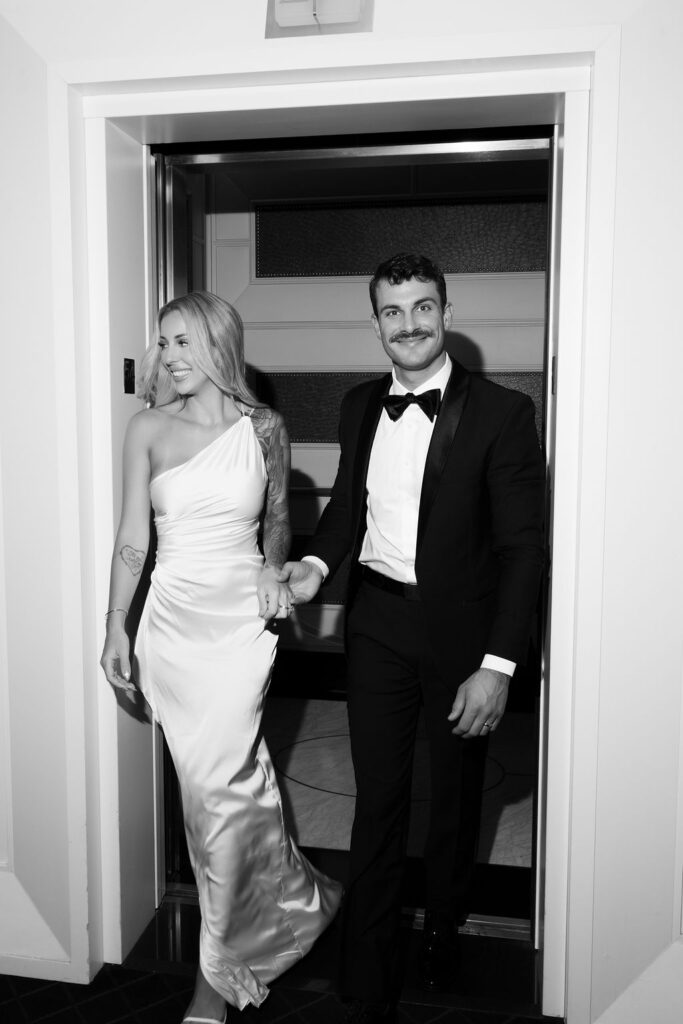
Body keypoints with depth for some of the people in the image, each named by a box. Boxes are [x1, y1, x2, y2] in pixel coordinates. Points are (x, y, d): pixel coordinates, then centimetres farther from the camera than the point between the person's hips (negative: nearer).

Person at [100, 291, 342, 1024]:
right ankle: (298, 904, 37)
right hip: (172, 620, 2)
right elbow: (132, 539, 2)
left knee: (220, 786, -3)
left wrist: (273, 567, -4)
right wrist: (115, 629, -1)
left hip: (240, 620, -1)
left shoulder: (264, 428, 0)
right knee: (235, 776, 11)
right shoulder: (148, 429, 1)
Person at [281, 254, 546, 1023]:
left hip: (461, 630, -2)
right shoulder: (359, 407, 2)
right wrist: (317, 562, -6)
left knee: (455, 797, 20)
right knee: (377, 803, 9)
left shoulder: (502, 413, -13)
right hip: (377, 625, 3)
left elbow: (523, 547, -13)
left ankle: (442, 934, 48)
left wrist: (497, 666, -18)